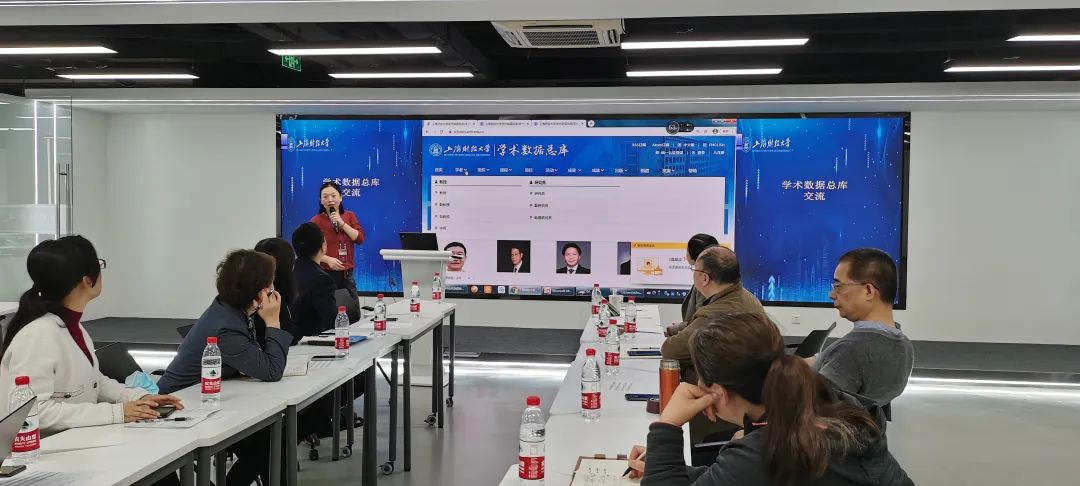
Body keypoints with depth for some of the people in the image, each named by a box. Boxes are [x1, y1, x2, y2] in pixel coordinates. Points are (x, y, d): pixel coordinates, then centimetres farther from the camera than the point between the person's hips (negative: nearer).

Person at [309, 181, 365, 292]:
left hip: (347, 274, 3)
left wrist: (342, 223, -10)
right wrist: (328, 260, -20)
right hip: (326, 274, -3)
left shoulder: (350, 216, 9)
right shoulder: (316, 221, -2)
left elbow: (359, 239, -1)